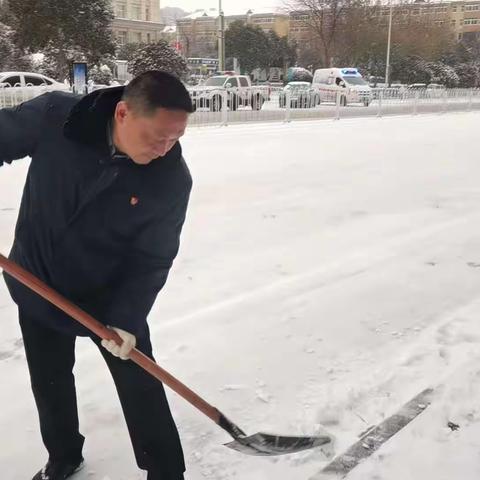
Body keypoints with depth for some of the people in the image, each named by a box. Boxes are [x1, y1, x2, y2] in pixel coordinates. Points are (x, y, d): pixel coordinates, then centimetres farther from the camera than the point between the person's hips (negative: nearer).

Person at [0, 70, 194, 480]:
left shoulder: (173, 179, -24)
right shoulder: (53, 116, -24)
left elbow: (151, 259, -17)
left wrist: (127, 317, -25)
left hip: (112, 297, -2)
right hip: (38, 285, 2)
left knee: (141, 388, 6)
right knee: (49, 382, 20)